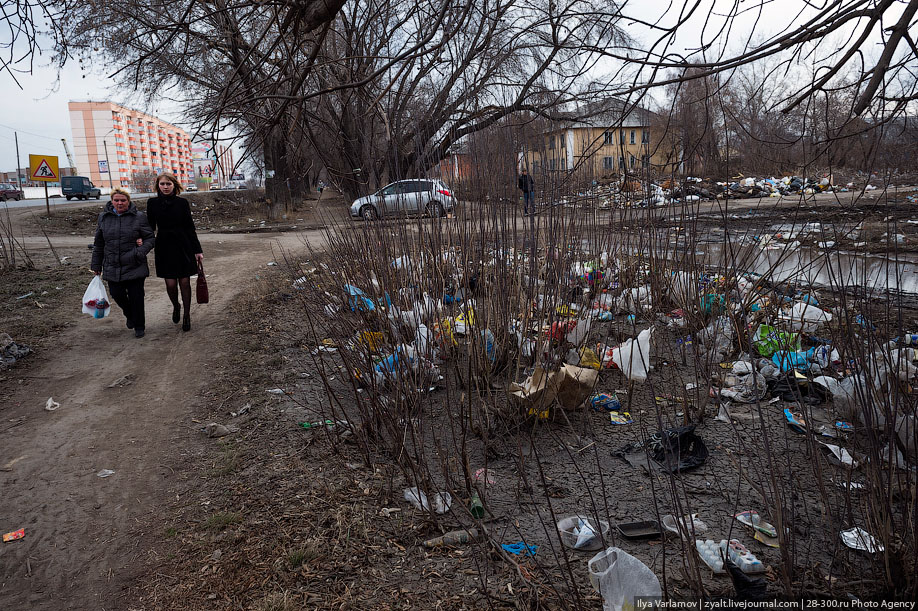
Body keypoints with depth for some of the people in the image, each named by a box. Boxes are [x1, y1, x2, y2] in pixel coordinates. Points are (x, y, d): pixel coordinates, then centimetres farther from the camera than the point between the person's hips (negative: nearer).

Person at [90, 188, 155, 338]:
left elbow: (150, 238, 0)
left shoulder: (139, 217, -3)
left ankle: (139, 326, 18)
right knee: (117, 294, 4)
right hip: (112, 267, 3)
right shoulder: (104, 217, 7)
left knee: (136, 297, 1)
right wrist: (96, 265, 12)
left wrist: (140, 252, -18)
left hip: (135, 267, -3)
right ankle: (129, 315, 35)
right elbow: (98, 244, 13)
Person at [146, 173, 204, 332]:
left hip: (183, 247, 0)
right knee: (170, 284, -1)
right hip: (164, 248, 1)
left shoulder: (182, 202, 0)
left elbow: (190, 228, 2)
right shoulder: (152, 203, 2)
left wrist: (198, 250, 1)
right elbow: (150, 227, 7)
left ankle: (187, 315, 16)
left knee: (185, 283, 2)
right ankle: (175, 307, 30)